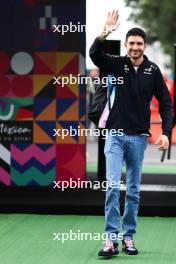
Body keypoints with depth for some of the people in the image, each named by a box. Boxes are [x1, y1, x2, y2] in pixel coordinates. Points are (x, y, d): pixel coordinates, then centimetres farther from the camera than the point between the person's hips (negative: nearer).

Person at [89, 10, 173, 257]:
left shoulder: (153, 71, 1)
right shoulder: (117, 64, 0)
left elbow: (165, 103, 3)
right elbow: (94, 54, -19)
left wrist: (166, 132, -9)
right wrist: (104, 34, -37)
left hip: (138, 137, 1)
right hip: (115, 135, -1)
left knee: (133, 190, 8)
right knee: (112, 185, -11)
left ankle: (128, 237, 17)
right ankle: (111, 238, -9)